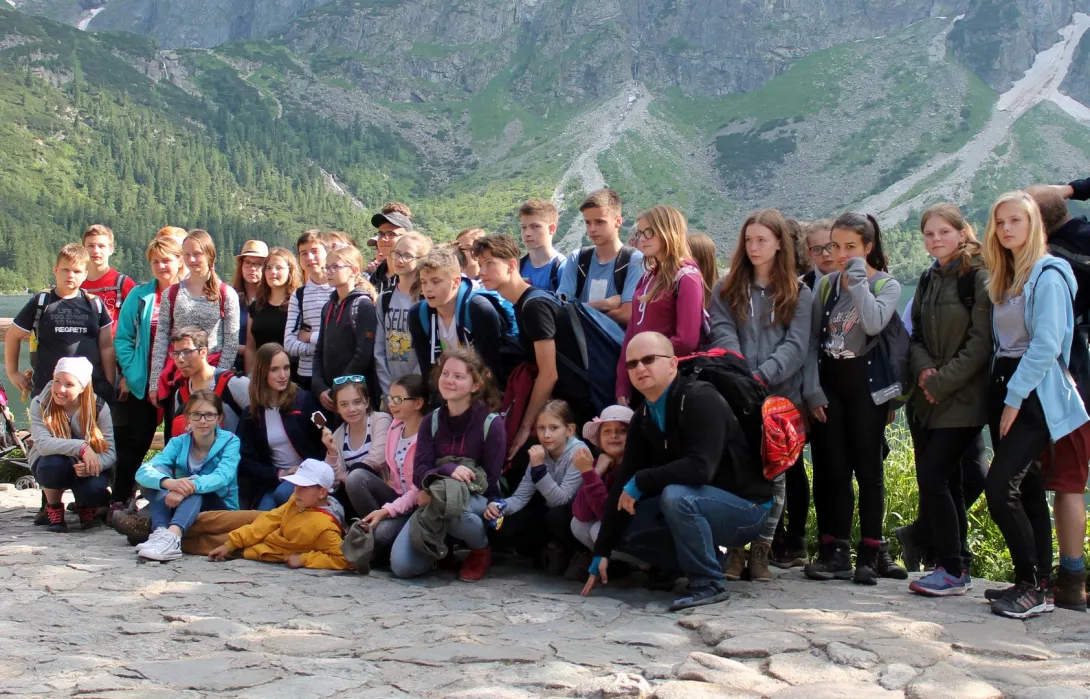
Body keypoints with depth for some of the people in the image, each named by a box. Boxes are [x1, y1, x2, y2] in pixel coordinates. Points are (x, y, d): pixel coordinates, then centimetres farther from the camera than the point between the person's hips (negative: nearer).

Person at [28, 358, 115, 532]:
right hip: (50, 465, 0)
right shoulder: (40, 405, -16)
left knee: (96, 491, -32)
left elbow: (111, 452, -18)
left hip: (88, 469, 0)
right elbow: (42, 444, -32)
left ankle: (85, 505, 9)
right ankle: (53, 508, -4)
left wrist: (94, 465, -40)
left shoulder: (99, 407, -15)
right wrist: (81, 447, -45)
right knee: (55, 464, -37)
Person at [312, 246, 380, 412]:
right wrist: (320, 388, -1)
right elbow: (320, 352, 13)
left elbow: (364, 355, -15)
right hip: (328, 394, 6)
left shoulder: (363, 306, -6)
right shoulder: (328, 307, 15)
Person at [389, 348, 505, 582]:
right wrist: (448, 471, -31)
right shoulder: (431, 421, 1)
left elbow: (488, 482, -12)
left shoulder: (491, 423, -12)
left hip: (477, 499, -3)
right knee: (402, 566, -19)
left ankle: (481, 550, -8)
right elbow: (419, 473, -8)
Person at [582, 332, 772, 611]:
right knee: (624, 529, -3)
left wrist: (640, 482, -23)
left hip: (745, 505, -8)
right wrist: (601, 552, -2)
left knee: (675, 496, -35)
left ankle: (709, 581, -15)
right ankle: (701, 564, 9)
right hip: (699, 504, 8)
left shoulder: (700, 399, -22)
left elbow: (701, 468, -34)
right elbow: (623, 481, 1)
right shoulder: (643, 418, 3)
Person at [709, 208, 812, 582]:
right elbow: (722, 335, 1)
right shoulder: (726, 289, 14)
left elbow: (795, 346, -1)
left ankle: (761, 551, 6)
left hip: (780, 396, 0)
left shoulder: (799, 295, 9)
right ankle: (734, 548, 2)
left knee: (774, 473, 0)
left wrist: (762, 376, -16)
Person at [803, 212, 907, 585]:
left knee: (868, 468, 0)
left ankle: (871, 552, 7)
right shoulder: (825, 285, 10)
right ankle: (834, 551, 6)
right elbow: (812, 340, 6)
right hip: (828, 383, 3)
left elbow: (874, 323, -22)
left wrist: (858, 278, -16)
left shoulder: (887, 285, -1)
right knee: (832, 468, 2)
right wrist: (811, 387, -4)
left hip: (865, 383, -3)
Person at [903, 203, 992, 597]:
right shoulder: (929, 280, 15)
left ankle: (953, 570, -3)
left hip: (963, 399, -7)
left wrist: (943, 380, -16)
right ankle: (957, 562, 17)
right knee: (946, 482, 9)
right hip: (928, 399, 7)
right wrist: (924, 369, -5)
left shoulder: (978, 278, -8)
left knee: (932, 475, -12)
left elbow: (980, 343, -14)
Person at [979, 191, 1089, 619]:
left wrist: (1015, 398, -16)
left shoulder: (1048, 275, -10)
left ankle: (1033, 587, -6)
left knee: (1000, 487, -15)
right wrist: (1001, 393, 6)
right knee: (1027, 490, 8)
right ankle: (1038, 586, 13)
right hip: (1005, 389, 8)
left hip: (1035, 394, -8)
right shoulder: (1003, 279, 16)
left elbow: (1046, 345, -17)